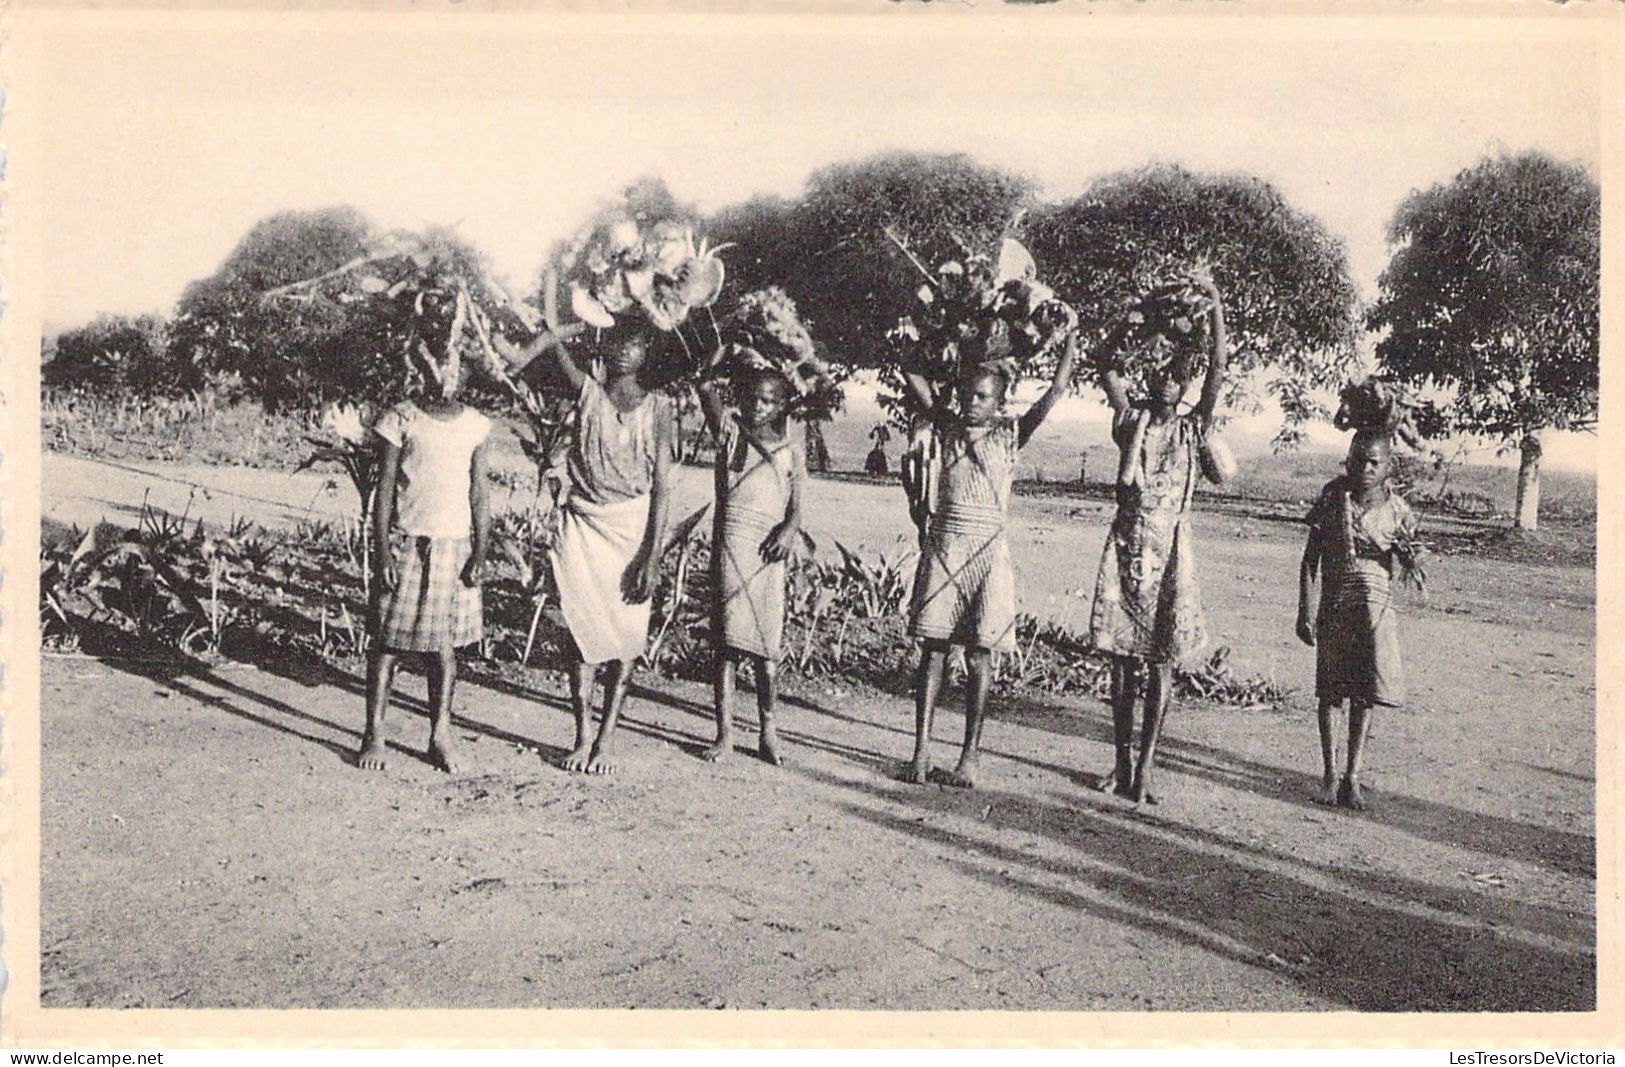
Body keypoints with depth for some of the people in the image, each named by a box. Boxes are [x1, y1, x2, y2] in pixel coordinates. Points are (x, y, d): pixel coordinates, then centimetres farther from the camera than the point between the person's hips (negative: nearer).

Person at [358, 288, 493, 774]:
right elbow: (384, 492, -2)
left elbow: (480, 497, 8)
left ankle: (440, 734, 16)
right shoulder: (401, 419, -2)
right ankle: (374, 735, 10)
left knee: (445, 642, 7)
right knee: (389, 639, 2)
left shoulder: (475, 425, 6)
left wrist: (480, 553, 1)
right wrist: (382, 552, -8)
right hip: (407, 543, -2)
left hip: (455, 547, 2)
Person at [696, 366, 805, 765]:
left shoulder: (790, 452, 14)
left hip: (768, 551, 1)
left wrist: (790, 529, -10)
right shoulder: (730, 431, 11)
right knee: (727, 641, -2)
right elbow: (706, 389, 0)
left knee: (767, 645, 1)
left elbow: (795, 506, 7)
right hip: (729, 543, -1)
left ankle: (768, 733, 11)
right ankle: (725, 733, 3)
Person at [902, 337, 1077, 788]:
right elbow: (915, 378, 6)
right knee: (932, 650, 1)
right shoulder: (947, 426, 8)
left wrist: (1072, 335, 0)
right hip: (942, 547, 2)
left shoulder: (1010, 435, 3)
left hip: (986, 551, -1)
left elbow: (1056, 389, 0)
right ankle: (921, 751, 4)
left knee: (978, 657, 2)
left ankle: (970, 756, 8)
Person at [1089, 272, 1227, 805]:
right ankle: (1121, 761, 15)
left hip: (1171, 550, -1)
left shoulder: (1193, 428, 4)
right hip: (1126, 545, 1)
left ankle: (1145, 766, 2)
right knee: (1123, 661, 5)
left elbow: (1218, 370, -6)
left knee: (1162, 663, -1)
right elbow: (1109, 370, -4)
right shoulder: (1131, 420, 6)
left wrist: (1216, 306, -12)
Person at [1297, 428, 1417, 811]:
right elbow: (1311, 559, -2)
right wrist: (1305, 613, -6)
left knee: (1367, 693, 0)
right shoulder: (1332, 497, -4)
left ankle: (1352, 776, 10)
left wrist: (1407, 549, -16)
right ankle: (1329, 772, 17)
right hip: (1334, 604, -1)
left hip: (1377, 607, 1)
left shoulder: (1395, 507, 1)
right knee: (1329, 691, 5)